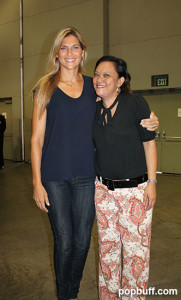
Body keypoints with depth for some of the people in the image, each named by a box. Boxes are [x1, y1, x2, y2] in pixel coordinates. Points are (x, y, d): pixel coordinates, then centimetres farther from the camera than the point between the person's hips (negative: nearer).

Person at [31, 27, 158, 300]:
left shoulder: (93, 86, 7)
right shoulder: (45, 88, 0)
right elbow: (37, 139, -1)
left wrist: (145, 124, -4)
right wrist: (37, 182, -6)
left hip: (86, 175, 3)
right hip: (55, 177, -2)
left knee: (82, 241, 11)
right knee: (64, 242, 5)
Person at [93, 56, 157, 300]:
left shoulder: (135, 103, -9)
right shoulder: (95, 109, 5)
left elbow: (149, 143, -7)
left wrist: (152, 182, -10)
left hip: (135, 189, -4)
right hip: (103, 188, 5)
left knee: (135, 248, 6)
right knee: (107, 246, 15)